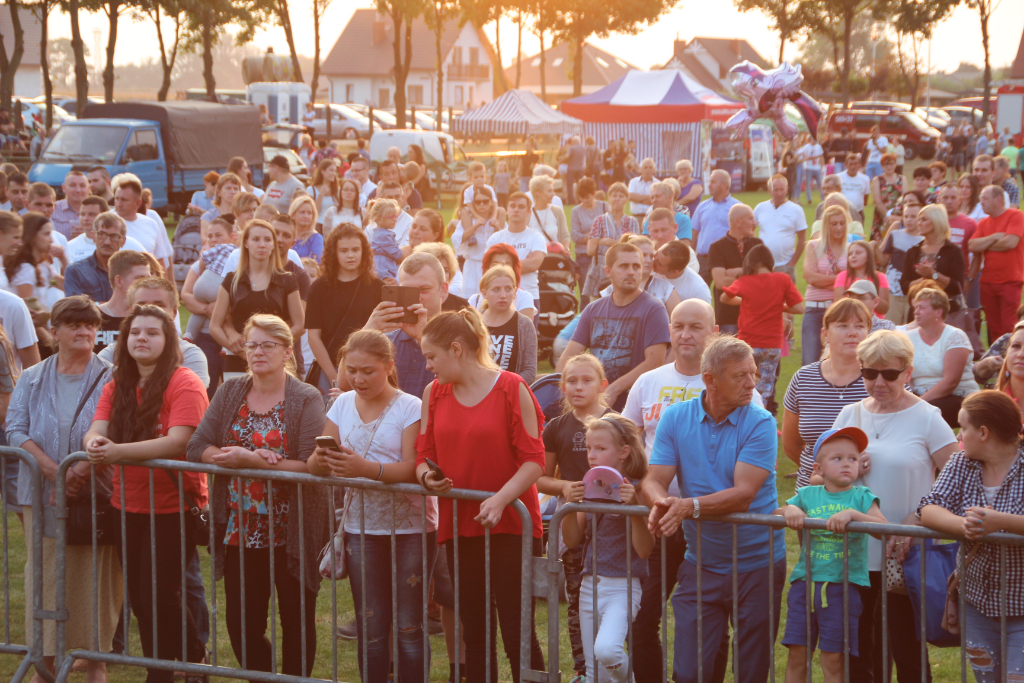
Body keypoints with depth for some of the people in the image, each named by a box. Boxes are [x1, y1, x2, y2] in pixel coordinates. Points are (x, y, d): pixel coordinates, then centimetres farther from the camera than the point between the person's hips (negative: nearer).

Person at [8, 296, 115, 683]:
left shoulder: (110, 380, 2)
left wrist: (81, 471, -22)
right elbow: (16, 431, 0)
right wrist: (55, 471, -15)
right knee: (46, 575, 1)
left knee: (95, 577, 0)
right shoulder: (31, 380, 10)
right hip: (43, 497, 2)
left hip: (96, 495, -2)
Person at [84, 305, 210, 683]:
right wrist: (95, 443, -25)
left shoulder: (184, 384, -12)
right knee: (138, 598, 10)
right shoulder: (117, 386, 10)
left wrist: (118, 451, -31)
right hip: (128, 506, 6)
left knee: (160, 595, -8)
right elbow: (96, 432, 0)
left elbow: (177, 442, -23)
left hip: (173, 506, -6)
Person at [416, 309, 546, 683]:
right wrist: (427, 476, -9)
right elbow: (424, 454, 13)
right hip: (458, 525, 5)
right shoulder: (434, 393, 8)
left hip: (510, 526, -5)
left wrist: (501, 499, -22)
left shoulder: (511, 388, -7)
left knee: (517, 635, -5)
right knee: (475, 635, 10)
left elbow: (534, 460, -9)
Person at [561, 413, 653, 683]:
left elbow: (644, 550, -14)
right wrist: (570, 505, -8)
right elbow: (572, 541, 7)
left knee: (606, 649, -29)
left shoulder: (634, 490, -9)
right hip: (590, 585, 6)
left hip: (622, 587, -6)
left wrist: (634, 506, -25)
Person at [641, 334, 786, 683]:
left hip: (757, 566, -2)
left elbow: (744, 494, -19)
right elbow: (653, 480, -4)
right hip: (700, 563, 2)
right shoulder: (676, 418, 1)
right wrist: (662, 502, -28)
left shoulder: (760, 423, -9)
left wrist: (690, 506, -32)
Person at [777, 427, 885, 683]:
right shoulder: (808, 495, 9)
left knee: (833, 660, 0)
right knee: (797, 654, 4)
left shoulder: (861, 496, 2)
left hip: (842, 585, -2)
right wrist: (789, 510, -9)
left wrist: (852, 514, -27)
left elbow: (883, 527, -13)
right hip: (805, 582, 2)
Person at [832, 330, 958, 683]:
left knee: (906, 652, 1)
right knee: (858, 650, 9)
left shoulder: (926, 418, -5)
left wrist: (913, 524, -18)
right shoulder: (850, 415, 9)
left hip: (905, 559, -4)